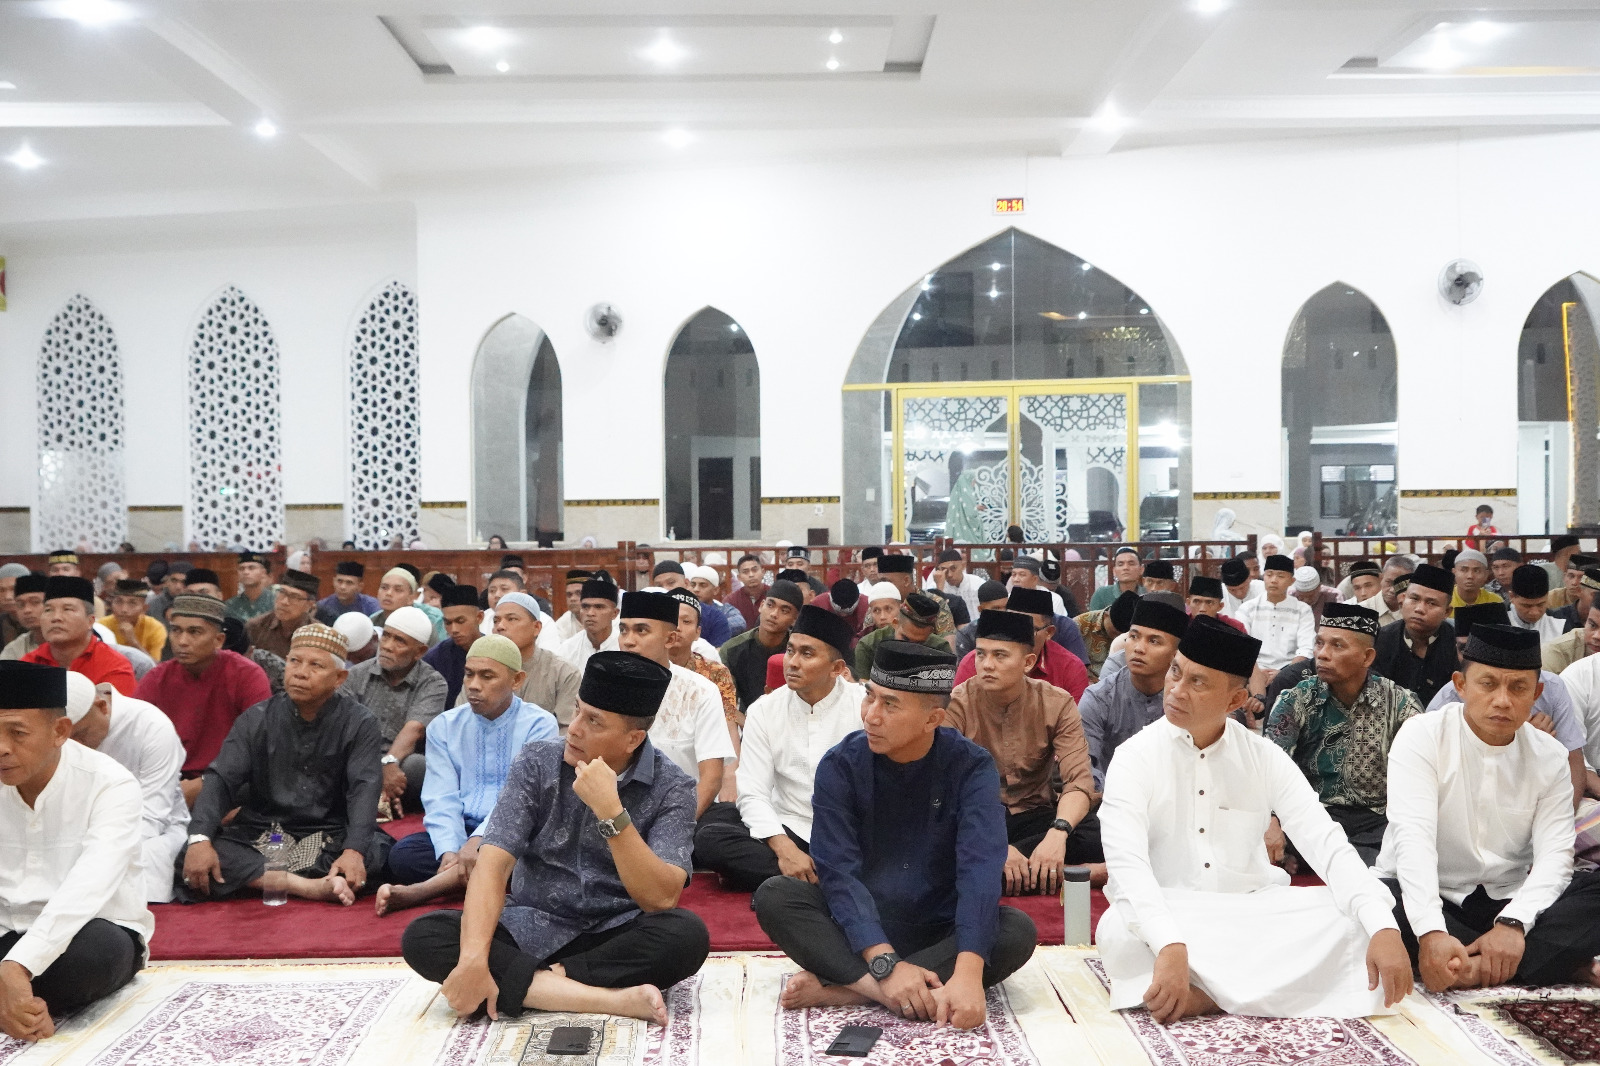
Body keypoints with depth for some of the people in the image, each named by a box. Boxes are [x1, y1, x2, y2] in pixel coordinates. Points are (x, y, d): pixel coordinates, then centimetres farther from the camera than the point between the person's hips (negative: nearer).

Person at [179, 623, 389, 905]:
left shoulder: (359, 724, -2)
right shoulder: (256, 719, 4)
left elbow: (364, 790, -14)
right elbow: (221, 780, -4)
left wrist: (354, 851, -32)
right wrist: (200, 839, -23)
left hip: (330, 839, -2)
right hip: (260, 835, 2)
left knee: (377, 851, -33)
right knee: (191, 857, -26)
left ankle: (257, 880, -26)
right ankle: (313, 886, -34)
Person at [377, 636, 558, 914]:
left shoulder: (539, 725, -3)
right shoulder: (444, 727, 9)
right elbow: (441, 799, -1)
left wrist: (478, 840, -31)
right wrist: (449, 851, -21)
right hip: (459, 831, 3)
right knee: (403, 854, -25)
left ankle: (418, 891, -33)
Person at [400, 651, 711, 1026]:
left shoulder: (671, 788, -10)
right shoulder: (536, 764, -5)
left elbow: (662, 898, -21)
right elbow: (493, 864, -14)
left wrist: (610, 811, -30)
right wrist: (474, 957, -30)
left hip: (614, 938, -2)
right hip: (529, 930, 2)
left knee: (686, 934, -32)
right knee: (422, 936, -23)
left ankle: (526, 983, -19)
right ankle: (609, 998, -28)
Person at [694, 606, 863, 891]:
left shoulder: (865, 707, -4)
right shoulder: (764, 710, 1)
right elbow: (753, 795, -5)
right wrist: (785, 849, -22)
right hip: (786, 831, 3)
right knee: (708, 838, -24)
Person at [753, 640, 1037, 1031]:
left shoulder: (971, 767, -13)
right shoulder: (840, 765, -11)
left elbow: (981, 867, -27)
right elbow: (838, 870, -20)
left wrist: (968, 973, -42)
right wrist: (885, 963, -35)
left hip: (941, 934, 0)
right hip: (859, 929, 0)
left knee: (1018, 931, -29)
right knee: (774, 896, -24)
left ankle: (839, 988, -30)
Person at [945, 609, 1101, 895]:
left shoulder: (1057, 704, -5)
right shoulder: (956, 705, -11)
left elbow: (1079, 781, -15)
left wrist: (1057, 833, -36)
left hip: (1035, 817, 3)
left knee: (1095, 836, -27)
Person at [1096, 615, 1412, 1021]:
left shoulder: (1265, 758, 1)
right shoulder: (1135, 757, -9)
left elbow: (1327, 844, -8)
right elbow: (1127, 864, -23)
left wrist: (1384, 929, -24)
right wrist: (1170, 948, -40)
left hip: (1255, 917, 3)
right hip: (1168, 918, -3)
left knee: (1350, 920, -20)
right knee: (1118, 933, -35)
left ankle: (1207, 994, -23)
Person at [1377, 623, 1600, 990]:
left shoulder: (1549, 756, 1)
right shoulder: (1421, 737, -11)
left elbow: (1554, 854, -9)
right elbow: (1413, 838, -23)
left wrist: (1513, 923, -29)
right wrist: (1431, 932, -38)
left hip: (1508, 901, 3)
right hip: (1425, 896, -2)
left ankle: (1479, 968, -28)